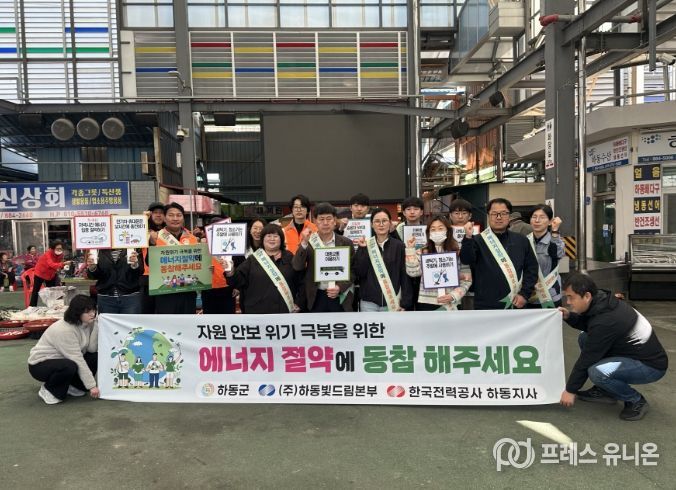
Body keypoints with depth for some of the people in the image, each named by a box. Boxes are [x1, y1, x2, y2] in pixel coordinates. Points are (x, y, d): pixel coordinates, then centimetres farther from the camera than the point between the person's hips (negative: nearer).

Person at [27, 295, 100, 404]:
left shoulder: (84, 324, -5)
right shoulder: (65, 330, -29)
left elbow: (91, 349, -16)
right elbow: (77, 360, -30)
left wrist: (95, 325, -21)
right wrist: (91, 385, -28)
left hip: (62, 359, 8)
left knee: (95, 357, -10)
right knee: (70, 367, -36)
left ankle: (73, 386, 7)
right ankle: (47, 389, -6)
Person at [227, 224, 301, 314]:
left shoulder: (290, 258, 8)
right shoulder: (253, 259, 8)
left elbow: (301, 282, 8)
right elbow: (239, 280, 0)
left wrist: (298, 303, 2)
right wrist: (231, 273, -20)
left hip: (284, 311, 1)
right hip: (257, 310, -1)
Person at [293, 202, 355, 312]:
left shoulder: (346, 243, 2)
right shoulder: (309, 242, 2)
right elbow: (297, 267, -9)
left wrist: (340, 287, -14)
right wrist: (304, 243, -20)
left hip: (339, 298, 0)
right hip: (316, 298, 0)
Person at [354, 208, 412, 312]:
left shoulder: (399, 246, 1)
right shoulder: (365, 245, 4)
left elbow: (405, 276, 0)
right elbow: (359, 273, -3)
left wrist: (405, 303, -5)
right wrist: (363, 250, -10)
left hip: (392, 302, -1)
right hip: (369, 303, 1)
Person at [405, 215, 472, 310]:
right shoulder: (422, 252, 7)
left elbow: (466, 281, 0)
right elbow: (413, 272, -7)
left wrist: (453, 296, -13)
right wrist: (411, 249, -8)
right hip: (426, 304, 1)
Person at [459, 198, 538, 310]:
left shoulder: (522, 241, 10)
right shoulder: (478, 240, 0)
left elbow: (532, 268, 10)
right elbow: (466, 260, -16)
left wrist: (525, 294, 0)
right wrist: (468, 237, -31)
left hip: (515, 305, 3)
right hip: (485, 306, -3)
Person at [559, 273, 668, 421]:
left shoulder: (605, 321, -31)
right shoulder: (601, 300, -6)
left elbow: (586, 359, -22)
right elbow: (588, 326, 14)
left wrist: (570, 390, -11)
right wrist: (569, 316, -6)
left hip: (651, 365, -9)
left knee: (597, 372, -31)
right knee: (584, 338, 6)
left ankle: (636, 400, -2)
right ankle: (604, 391, 13)